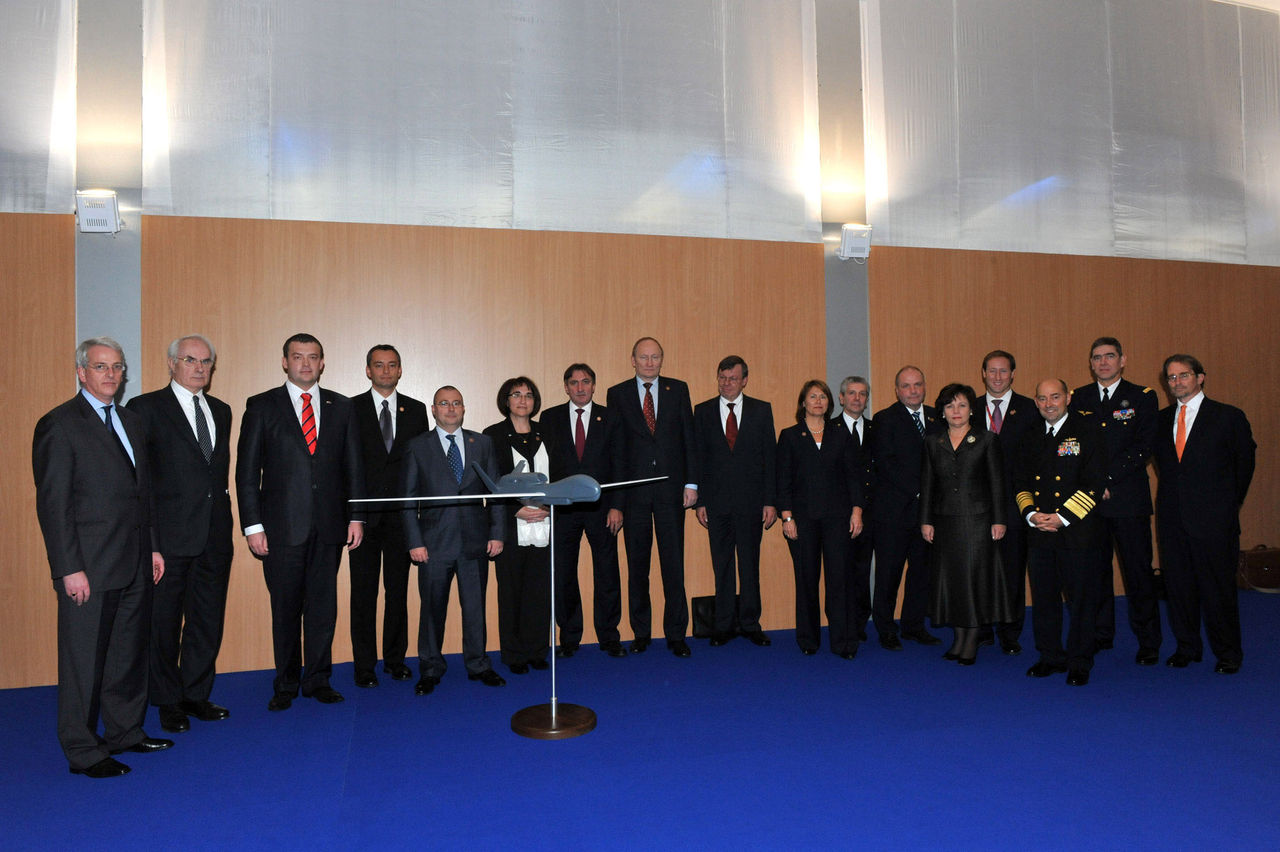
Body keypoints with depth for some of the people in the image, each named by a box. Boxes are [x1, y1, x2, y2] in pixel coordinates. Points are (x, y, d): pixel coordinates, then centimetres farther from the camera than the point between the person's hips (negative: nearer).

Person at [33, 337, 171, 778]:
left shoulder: (133, 423, 14)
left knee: (129, 654, 16)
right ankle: (83, 751, 18)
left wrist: (153, 546, 14)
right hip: (89, 568, -7)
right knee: (84, 660, 5)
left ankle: (125, 732, 31)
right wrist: (69, 568, -16)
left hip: (134, 565, 7)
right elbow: (53, 505, -12)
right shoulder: (58, 425, -8)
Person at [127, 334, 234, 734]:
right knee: (164, 622, 7)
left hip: (215, 536, 5)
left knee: (208, 621, 12)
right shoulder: (145, 408, -3)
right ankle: (168, 702, 22)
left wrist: (225, 523, 11)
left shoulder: (221, 411, 14)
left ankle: (196, 695, 27)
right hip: (170, 537, -5)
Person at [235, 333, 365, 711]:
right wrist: (252, 524, -6)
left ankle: (318, 679, 21)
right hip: (282, 526, -2)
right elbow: (247, 470, 1)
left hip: (329, 525, 2)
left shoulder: (342, 407, 10)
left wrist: (356, 516, 4)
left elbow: (354, 466, 10)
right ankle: (286, 684, 21)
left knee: (323, 605, 7)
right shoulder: (261, 406, 3)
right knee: (285, 608, 6)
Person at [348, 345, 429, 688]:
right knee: (363, 592, 4)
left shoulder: (416, 410, 10)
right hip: (364, 514, -2)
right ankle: (364, 665, 13)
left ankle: (395, 659, 22)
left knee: (398, 589, 9)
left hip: (401, 514, 2)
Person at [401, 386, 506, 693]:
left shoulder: (482, 443, 9)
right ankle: (430, 670, 22)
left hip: (475, 541, 2)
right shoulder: (417, 447, 4)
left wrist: (496, 533, 1)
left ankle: (478, 665, 24)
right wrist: (414, 541, -6)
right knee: (432, 608, 7)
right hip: (434, 542, -1)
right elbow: (408, 498, 1)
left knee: (475, 606, 9)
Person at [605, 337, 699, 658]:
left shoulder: (678, 390, 8)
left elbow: (688, 438, 6)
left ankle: (676, 634, 11)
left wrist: (691, 483, -1)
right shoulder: (617, 394, 5)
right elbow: (613, 446, 3)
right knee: (637, 564, 7)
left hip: (670, 487, 0)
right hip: (633, 488, 0)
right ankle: (641, 633, 19)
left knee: (673, 562, 2)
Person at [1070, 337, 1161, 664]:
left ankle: (1148, 641, 13)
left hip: (1128, 499, -2)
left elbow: (1142, 447, -5)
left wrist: (1107, 478, -13)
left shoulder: (1142, 397, 4)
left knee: (1138, 571, 1)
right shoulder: (1078, 398, 11)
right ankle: (1101, 634, 20)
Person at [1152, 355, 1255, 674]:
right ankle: (1187, 648, 22)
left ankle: (1227, 654, 18)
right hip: (1173, 516, 4)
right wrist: (1171, 499, 10)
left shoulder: (1229, 417, -1)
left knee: (1218, 586, 2)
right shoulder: (1161, 419, 9)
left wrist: (1228, 505, 7)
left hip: (1213, 519, -4)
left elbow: (1244, 464, 6)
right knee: (1178, 585, 9)